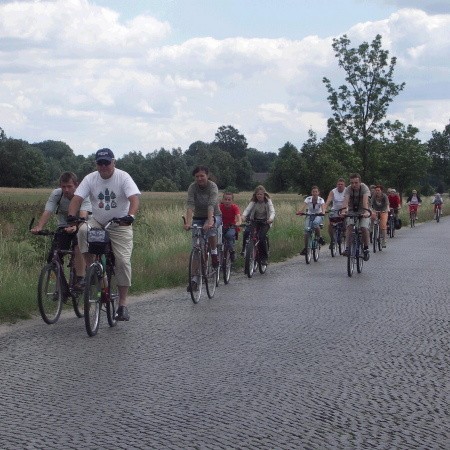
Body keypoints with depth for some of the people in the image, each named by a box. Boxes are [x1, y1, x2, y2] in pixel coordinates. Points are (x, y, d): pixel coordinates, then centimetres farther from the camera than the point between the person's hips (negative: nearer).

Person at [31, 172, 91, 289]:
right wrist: (39, 227, -48)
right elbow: (47, 212, -28)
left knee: (79, 249, -31)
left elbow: (83, 214, -40)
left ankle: (80, 280, -25)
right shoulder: (56, 194, -17)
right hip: (64, 227, 3)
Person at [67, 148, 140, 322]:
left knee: (123, 262, -11)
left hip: (120, 225, -2)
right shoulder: (90, 179, -5)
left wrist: (130, 216, -43)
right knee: (83, 231, -31)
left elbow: (134, 199, -24)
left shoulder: (123, 177, -12)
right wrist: (71, 216, -32)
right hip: (97, 222, 2)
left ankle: (122, 305, -3)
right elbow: (77, 198, -13)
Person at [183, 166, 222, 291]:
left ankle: (214, 253, -10)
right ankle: (194, 279, -4)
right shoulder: (192, 187, -15)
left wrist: (209, 221, -50)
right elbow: (190, 205, -27)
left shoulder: (212, 187, -21)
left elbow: (211, 205, -35)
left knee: (210, 229, -37)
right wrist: (188, 222, -43)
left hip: (214, 216, -2)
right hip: (198, 217, 2)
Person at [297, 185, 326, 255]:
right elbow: (304, 208, -25)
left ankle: (319, 237, -15)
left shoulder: (321, 200, -15)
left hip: (318, 216, -2)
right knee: (306, 229, -19)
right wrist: (300, 212, -47)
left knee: (315, 223, -37)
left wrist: (322, 212, -53)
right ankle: (305, 248, -11)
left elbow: (323, 208, -30)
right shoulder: (308, 199, -12)